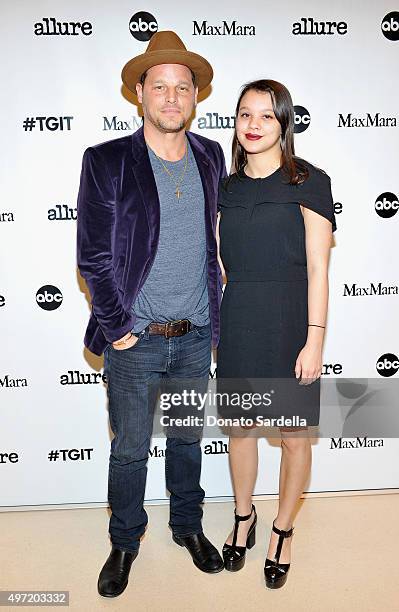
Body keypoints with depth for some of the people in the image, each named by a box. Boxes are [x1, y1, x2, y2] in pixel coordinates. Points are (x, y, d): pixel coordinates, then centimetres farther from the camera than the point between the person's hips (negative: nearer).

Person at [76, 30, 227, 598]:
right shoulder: (106, 162, -8)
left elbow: (217, 245, 9)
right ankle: (125, 542, 36)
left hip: (196, 338, 3)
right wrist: (118, 327, -11)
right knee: (129, 449, 12)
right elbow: (93, 255, -9)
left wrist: (216, 321, 6)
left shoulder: (211, 158, 3)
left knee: (188, 438, 19)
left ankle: (188, 525, 42)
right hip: (134, 340, -3)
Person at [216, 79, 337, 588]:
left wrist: (314, 340, -13)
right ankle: (243, 517, 38)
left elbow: (317, 268, -8)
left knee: (293, 435, 8)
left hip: (290, 322, -3)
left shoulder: (308, 182, -5)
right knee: (240, 428, 14)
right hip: (237, 322, 4)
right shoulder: (226, 188, 8)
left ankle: (282, 530, 31)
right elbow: (220, 266, 11)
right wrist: (211, 325, 7)